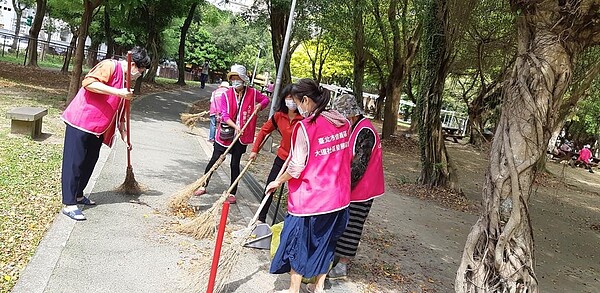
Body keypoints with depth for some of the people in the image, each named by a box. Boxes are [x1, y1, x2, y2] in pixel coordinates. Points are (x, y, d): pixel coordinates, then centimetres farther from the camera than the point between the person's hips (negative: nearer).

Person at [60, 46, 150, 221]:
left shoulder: (125, 80, 16)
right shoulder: (110, 66, -11)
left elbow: (120, 110, 22)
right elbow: (88, 82, -26)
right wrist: (117, 92, -29)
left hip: (98, 128, 9)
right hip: (81, 121, -9)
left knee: (89, 162, 15)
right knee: (74, 162, -5)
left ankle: (78, 194, 30)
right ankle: (69, 204, -2)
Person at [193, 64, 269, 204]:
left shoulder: (252, 93, -2)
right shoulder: (226, 95, -7)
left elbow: (266, 99, 16)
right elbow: (224, 115, -13)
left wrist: (260, 105, -6)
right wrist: (235, 126, -28)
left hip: (241, 136, 0)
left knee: (235, 164, 7)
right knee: (215, 160, 6)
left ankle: (232, 193, 19)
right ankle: (203, 186, 25)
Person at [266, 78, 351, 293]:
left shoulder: (305, 126, -19)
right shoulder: (343, 123, 0)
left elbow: (296, 168, -17)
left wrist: (277, 182, -1)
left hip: (309, 197, -6)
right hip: (337, 196, 6)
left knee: (298, 242, 12)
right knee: (325, 241, 21)